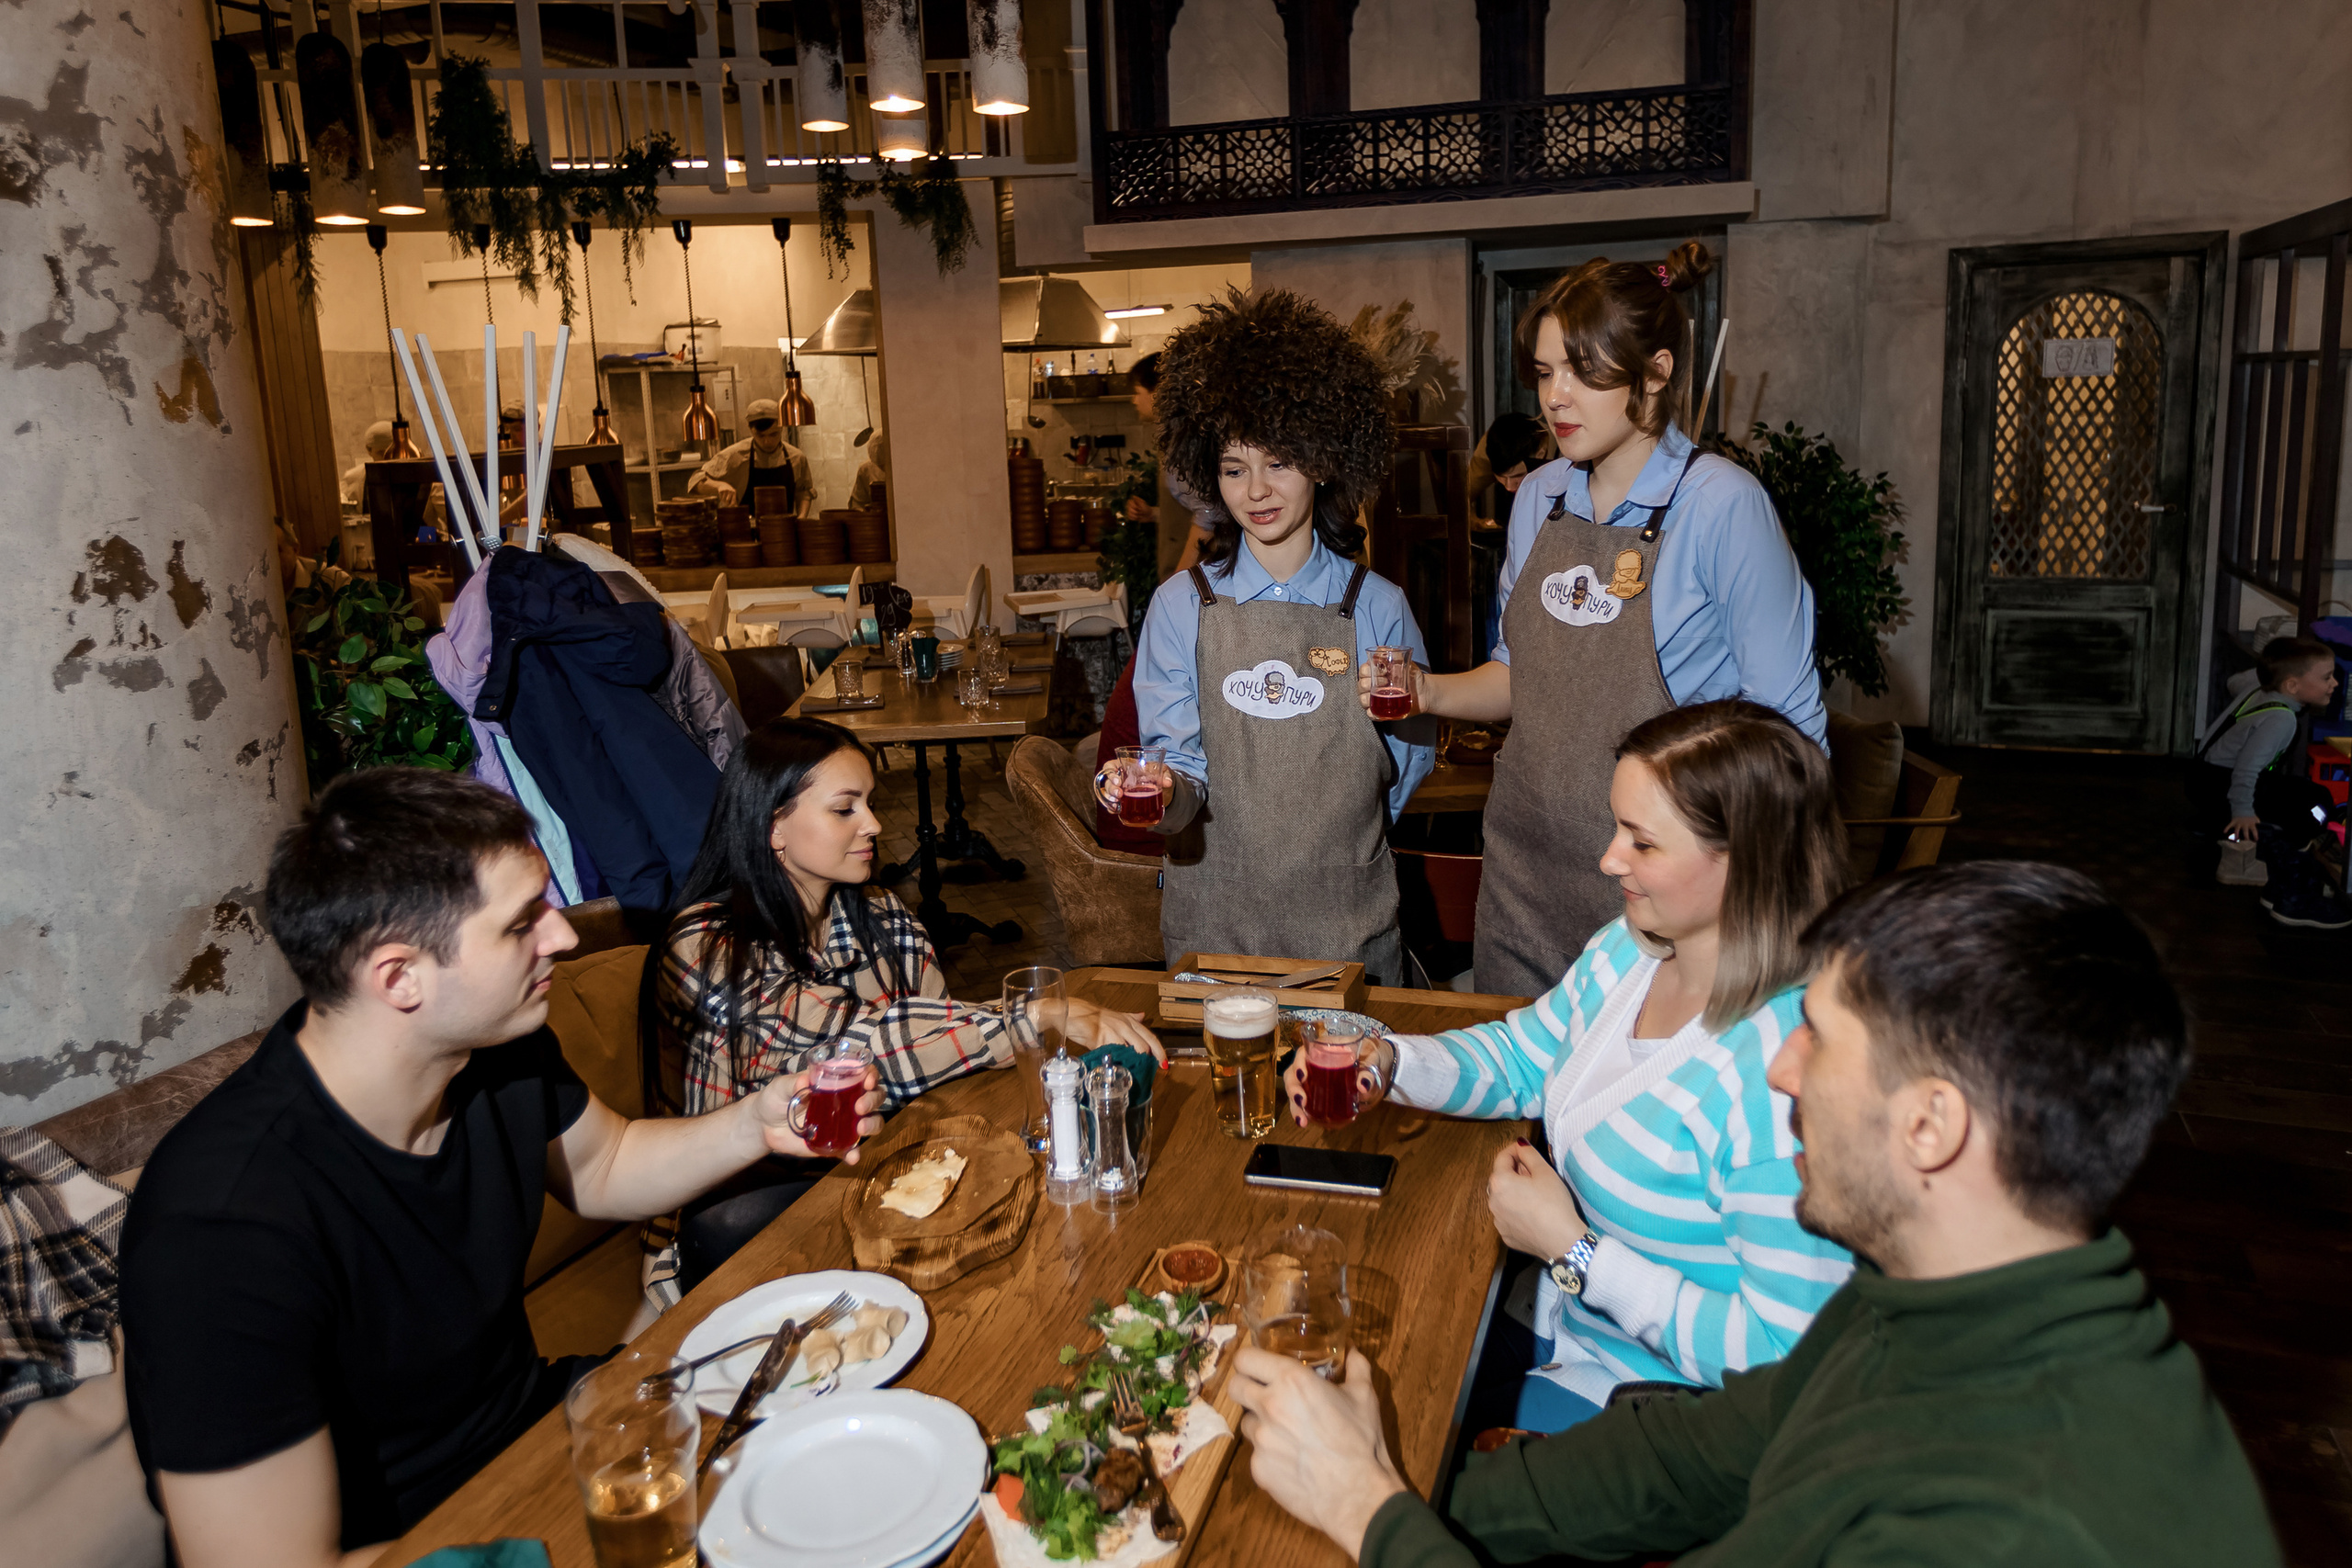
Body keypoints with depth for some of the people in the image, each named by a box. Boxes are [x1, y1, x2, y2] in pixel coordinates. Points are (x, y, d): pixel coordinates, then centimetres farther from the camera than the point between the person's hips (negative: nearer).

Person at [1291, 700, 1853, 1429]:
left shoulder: (1786, 1076, -33)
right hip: (1562, 1313, 7)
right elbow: (1521, 1056, 13)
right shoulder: (1630, 949, -5)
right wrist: (1387, 1060, -6)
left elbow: (1781, 1353, -29)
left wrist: (1573, 1251, -23)